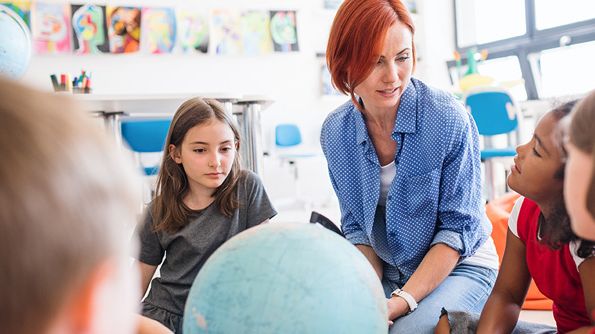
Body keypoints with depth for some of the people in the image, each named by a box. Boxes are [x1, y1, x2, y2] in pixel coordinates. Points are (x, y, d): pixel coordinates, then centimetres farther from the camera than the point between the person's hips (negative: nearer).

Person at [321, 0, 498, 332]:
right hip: (387, 272, 4)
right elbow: (357, 226, 2)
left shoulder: (448, 117, -19)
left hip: (459, 265, -3)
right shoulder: (335, 132, -5)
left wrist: (403, 300, -24)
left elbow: (459, 227, -16)